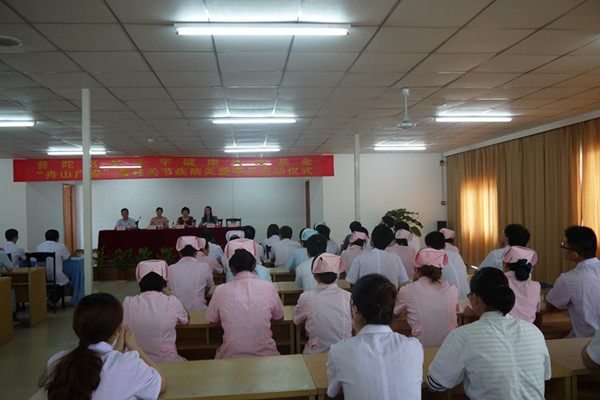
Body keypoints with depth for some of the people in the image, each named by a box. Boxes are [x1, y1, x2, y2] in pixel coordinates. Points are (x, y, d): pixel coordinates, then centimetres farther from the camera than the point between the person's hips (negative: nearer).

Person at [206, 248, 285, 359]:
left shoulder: (220, 290, -4)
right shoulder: (269, 287, -3)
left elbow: (212, 320, 13)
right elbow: (279, 318, 12)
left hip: (231, 357, 0)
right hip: (265, 355, 1)